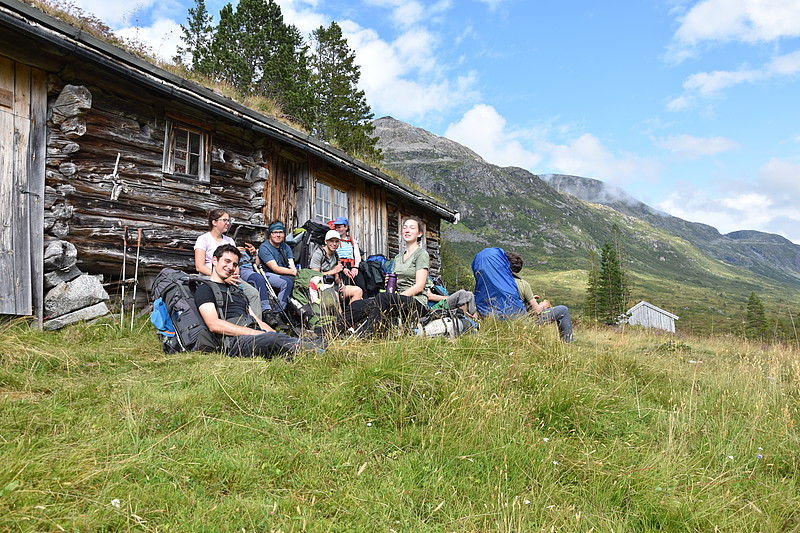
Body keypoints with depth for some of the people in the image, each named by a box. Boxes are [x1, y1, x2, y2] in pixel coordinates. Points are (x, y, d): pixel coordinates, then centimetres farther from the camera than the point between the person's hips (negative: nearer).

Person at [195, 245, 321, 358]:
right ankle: (318, 351, -53)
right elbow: (214, 325, -8)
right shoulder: (204, 289, 8)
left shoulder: (236, 290, 33)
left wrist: (274, 333, 6)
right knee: (275, 339, -36)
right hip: (233, 340, -7)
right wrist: (254, 333, -15)